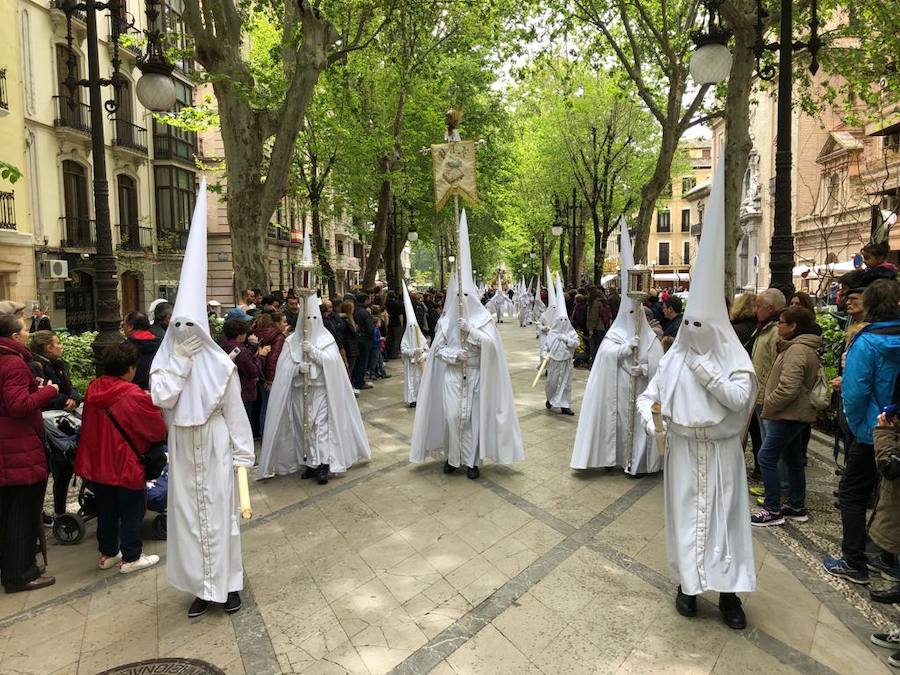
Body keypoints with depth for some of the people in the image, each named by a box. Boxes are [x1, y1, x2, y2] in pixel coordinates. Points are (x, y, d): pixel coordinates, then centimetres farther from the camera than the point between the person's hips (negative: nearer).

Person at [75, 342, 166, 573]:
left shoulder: (93, 389, -2)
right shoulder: (135, 396, -21)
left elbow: (89, 424, 13)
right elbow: (160, 430, -16)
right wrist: (153, 405, 3)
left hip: (97, 463, 7)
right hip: (126, 465, -6)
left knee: (106, 510, 19)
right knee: (131, 511, 8)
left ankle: (107, 553, 31)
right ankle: (131, 558, 17)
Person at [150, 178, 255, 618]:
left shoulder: (221, 364, -8)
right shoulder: (164, 361, 0)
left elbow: (234, 411, -6)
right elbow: (162, 398, -17)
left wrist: (243, 454, -7)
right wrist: (180, 359, -18)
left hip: (215, 448, -3)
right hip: (183, 450, 3)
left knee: (219, 512, 5)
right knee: (187, 514, 10)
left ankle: (228, 583, 21)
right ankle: (202, 586, 25)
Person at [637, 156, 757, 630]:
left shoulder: (734, 357, -8)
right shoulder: (676, 357, -1)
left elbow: (739, 399, -20)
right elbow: (650, 393, 0)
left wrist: (704, 370, -21)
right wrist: (649, 414, -20)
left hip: (721, 452, -2)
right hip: (684, 450, 2)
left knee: (724, 517, 6)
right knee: (686, 514, 10)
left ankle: (728, 591, 19)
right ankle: (689, 582, 25)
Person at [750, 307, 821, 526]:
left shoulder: (797, 350, -19)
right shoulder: (806, 348, 15)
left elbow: (788, 389, -26)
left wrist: (767, 404, -13)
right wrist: (769, 402, 13)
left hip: (789, 415, -11)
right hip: (797, 413, 11)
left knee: (766, 457, -6)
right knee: (793, 459, 17)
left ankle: (772, 510, 1)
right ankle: (797, 507, 27)